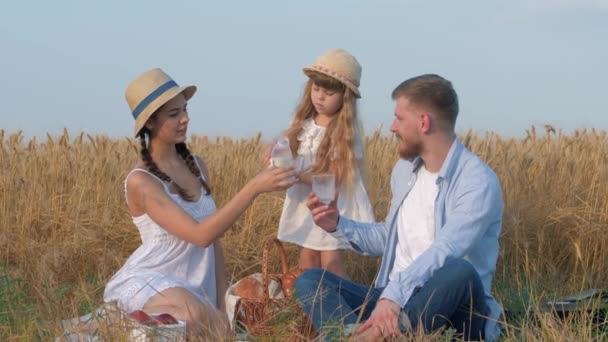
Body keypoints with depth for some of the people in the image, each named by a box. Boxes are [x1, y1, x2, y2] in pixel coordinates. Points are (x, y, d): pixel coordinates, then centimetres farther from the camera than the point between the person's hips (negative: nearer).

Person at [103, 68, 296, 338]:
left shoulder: (196, 166, 6)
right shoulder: (140, 181, -17)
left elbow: (214, 237, 9)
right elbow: (201, 234, -26)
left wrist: (221, 301, 3)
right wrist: (255, 187, -31)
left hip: (197, 287, 7)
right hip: (149, 284, -7)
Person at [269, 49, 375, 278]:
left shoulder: (345, 131, -14)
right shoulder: (305, 123, 4)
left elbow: (334, 177, -18)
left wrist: (298, 176, -26)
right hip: (305, 203, 6)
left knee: (330, 264, -7)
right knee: (307, 262, 10)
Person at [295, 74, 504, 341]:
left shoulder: (477, 181, -14)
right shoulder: (404, 169, 11)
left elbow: (443, 253, -30)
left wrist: (394, 295, -43)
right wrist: (340, 225, 11)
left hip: (452, 313, -7)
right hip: (397, 302, 7)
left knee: (459, 271, -38)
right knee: (310, 280, -11)